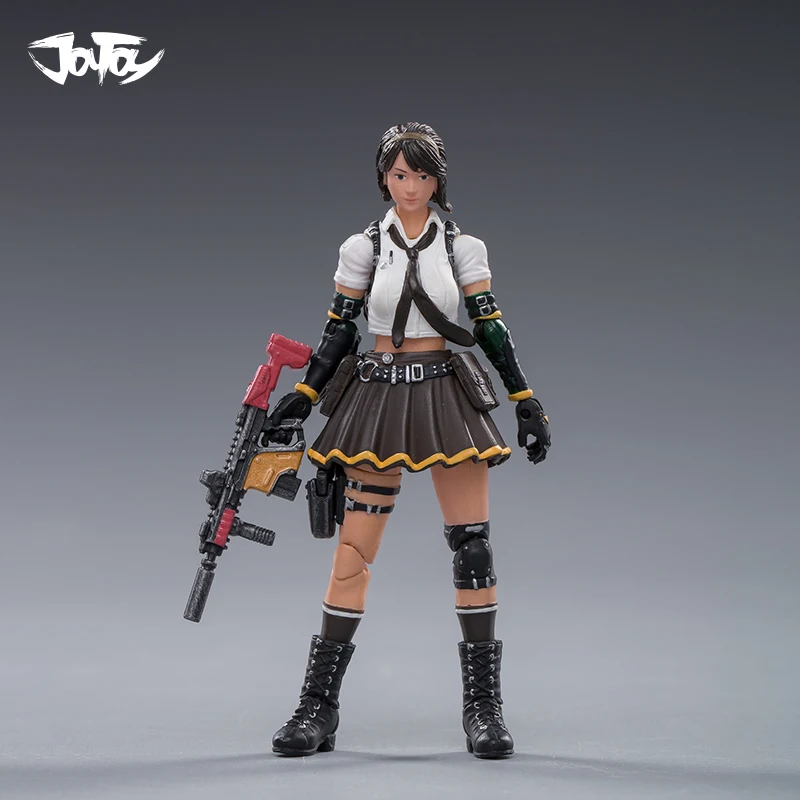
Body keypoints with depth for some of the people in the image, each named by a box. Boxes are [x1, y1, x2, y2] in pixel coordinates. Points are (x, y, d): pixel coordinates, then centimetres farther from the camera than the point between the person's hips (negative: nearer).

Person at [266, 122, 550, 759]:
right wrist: (298, 401, 3)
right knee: (353, 553, -3)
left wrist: (527, 401, 1)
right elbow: (338, 336, 8)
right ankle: (318, 708, 5)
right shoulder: (362, 249, 4)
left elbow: (492, 329, 6)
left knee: (473, 548, -3)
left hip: (449, 397, 0)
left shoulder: (464, 248, 5)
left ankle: (484, 707, 6)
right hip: (379, 400, 0)